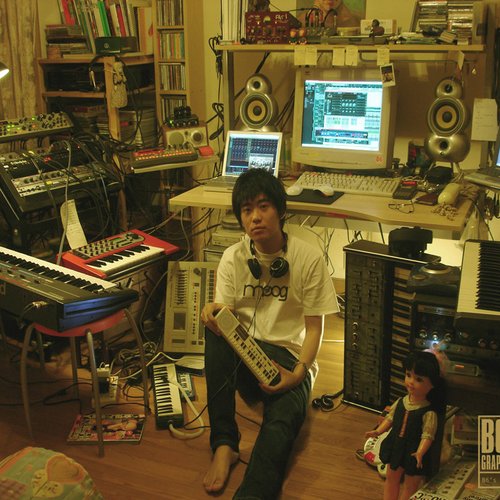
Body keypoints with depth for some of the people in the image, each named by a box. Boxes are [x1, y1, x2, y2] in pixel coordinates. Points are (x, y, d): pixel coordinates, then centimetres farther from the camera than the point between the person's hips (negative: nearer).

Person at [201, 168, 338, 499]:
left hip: (289, 357, -2)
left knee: (282, 422, -33)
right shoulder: (233, 258, 1)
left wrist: (299, 372, -20)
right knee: (214, 331, -31)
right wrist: (214, 313, -29)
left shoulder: (308, 258, -6)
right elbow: (226, 319, -3)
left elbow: (315, 327, -3)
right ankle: (224, 444, -27)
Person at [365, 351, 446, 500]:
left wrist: (420, 453, -38)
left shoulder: (429, 412, -23)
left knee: (410, 487, 12)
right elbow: (390, 418, 7)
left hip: (414, 453, -6)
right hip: (396, 448, 6)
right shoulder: (400, 402, -6)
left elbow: (427, 435, -25)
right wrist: (378, 431, -4)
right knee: (391, 478, 21)